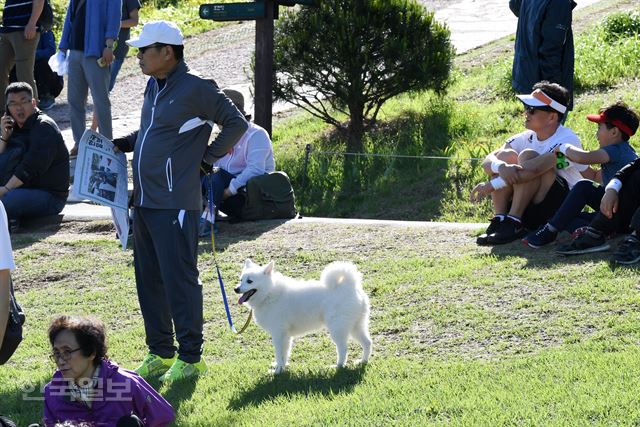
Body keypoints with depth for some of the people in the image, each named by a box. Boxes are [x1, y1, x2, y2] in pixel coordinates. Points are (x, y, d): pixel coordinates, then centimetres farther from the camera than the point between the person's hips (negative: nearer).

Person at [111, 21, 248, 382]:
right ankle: (160, 353, 22)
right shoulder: (153, 87, 14)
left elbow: (236, 124, -8)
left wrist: (207, 160, -7)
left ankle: (191, 358, 0)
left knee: (180, 280, -6)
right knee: (149, 281, 13)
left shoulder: (196, 89, -12)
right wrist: (123, 144, 12)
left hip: (175, 205, -9)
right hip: (145, 202, 9)